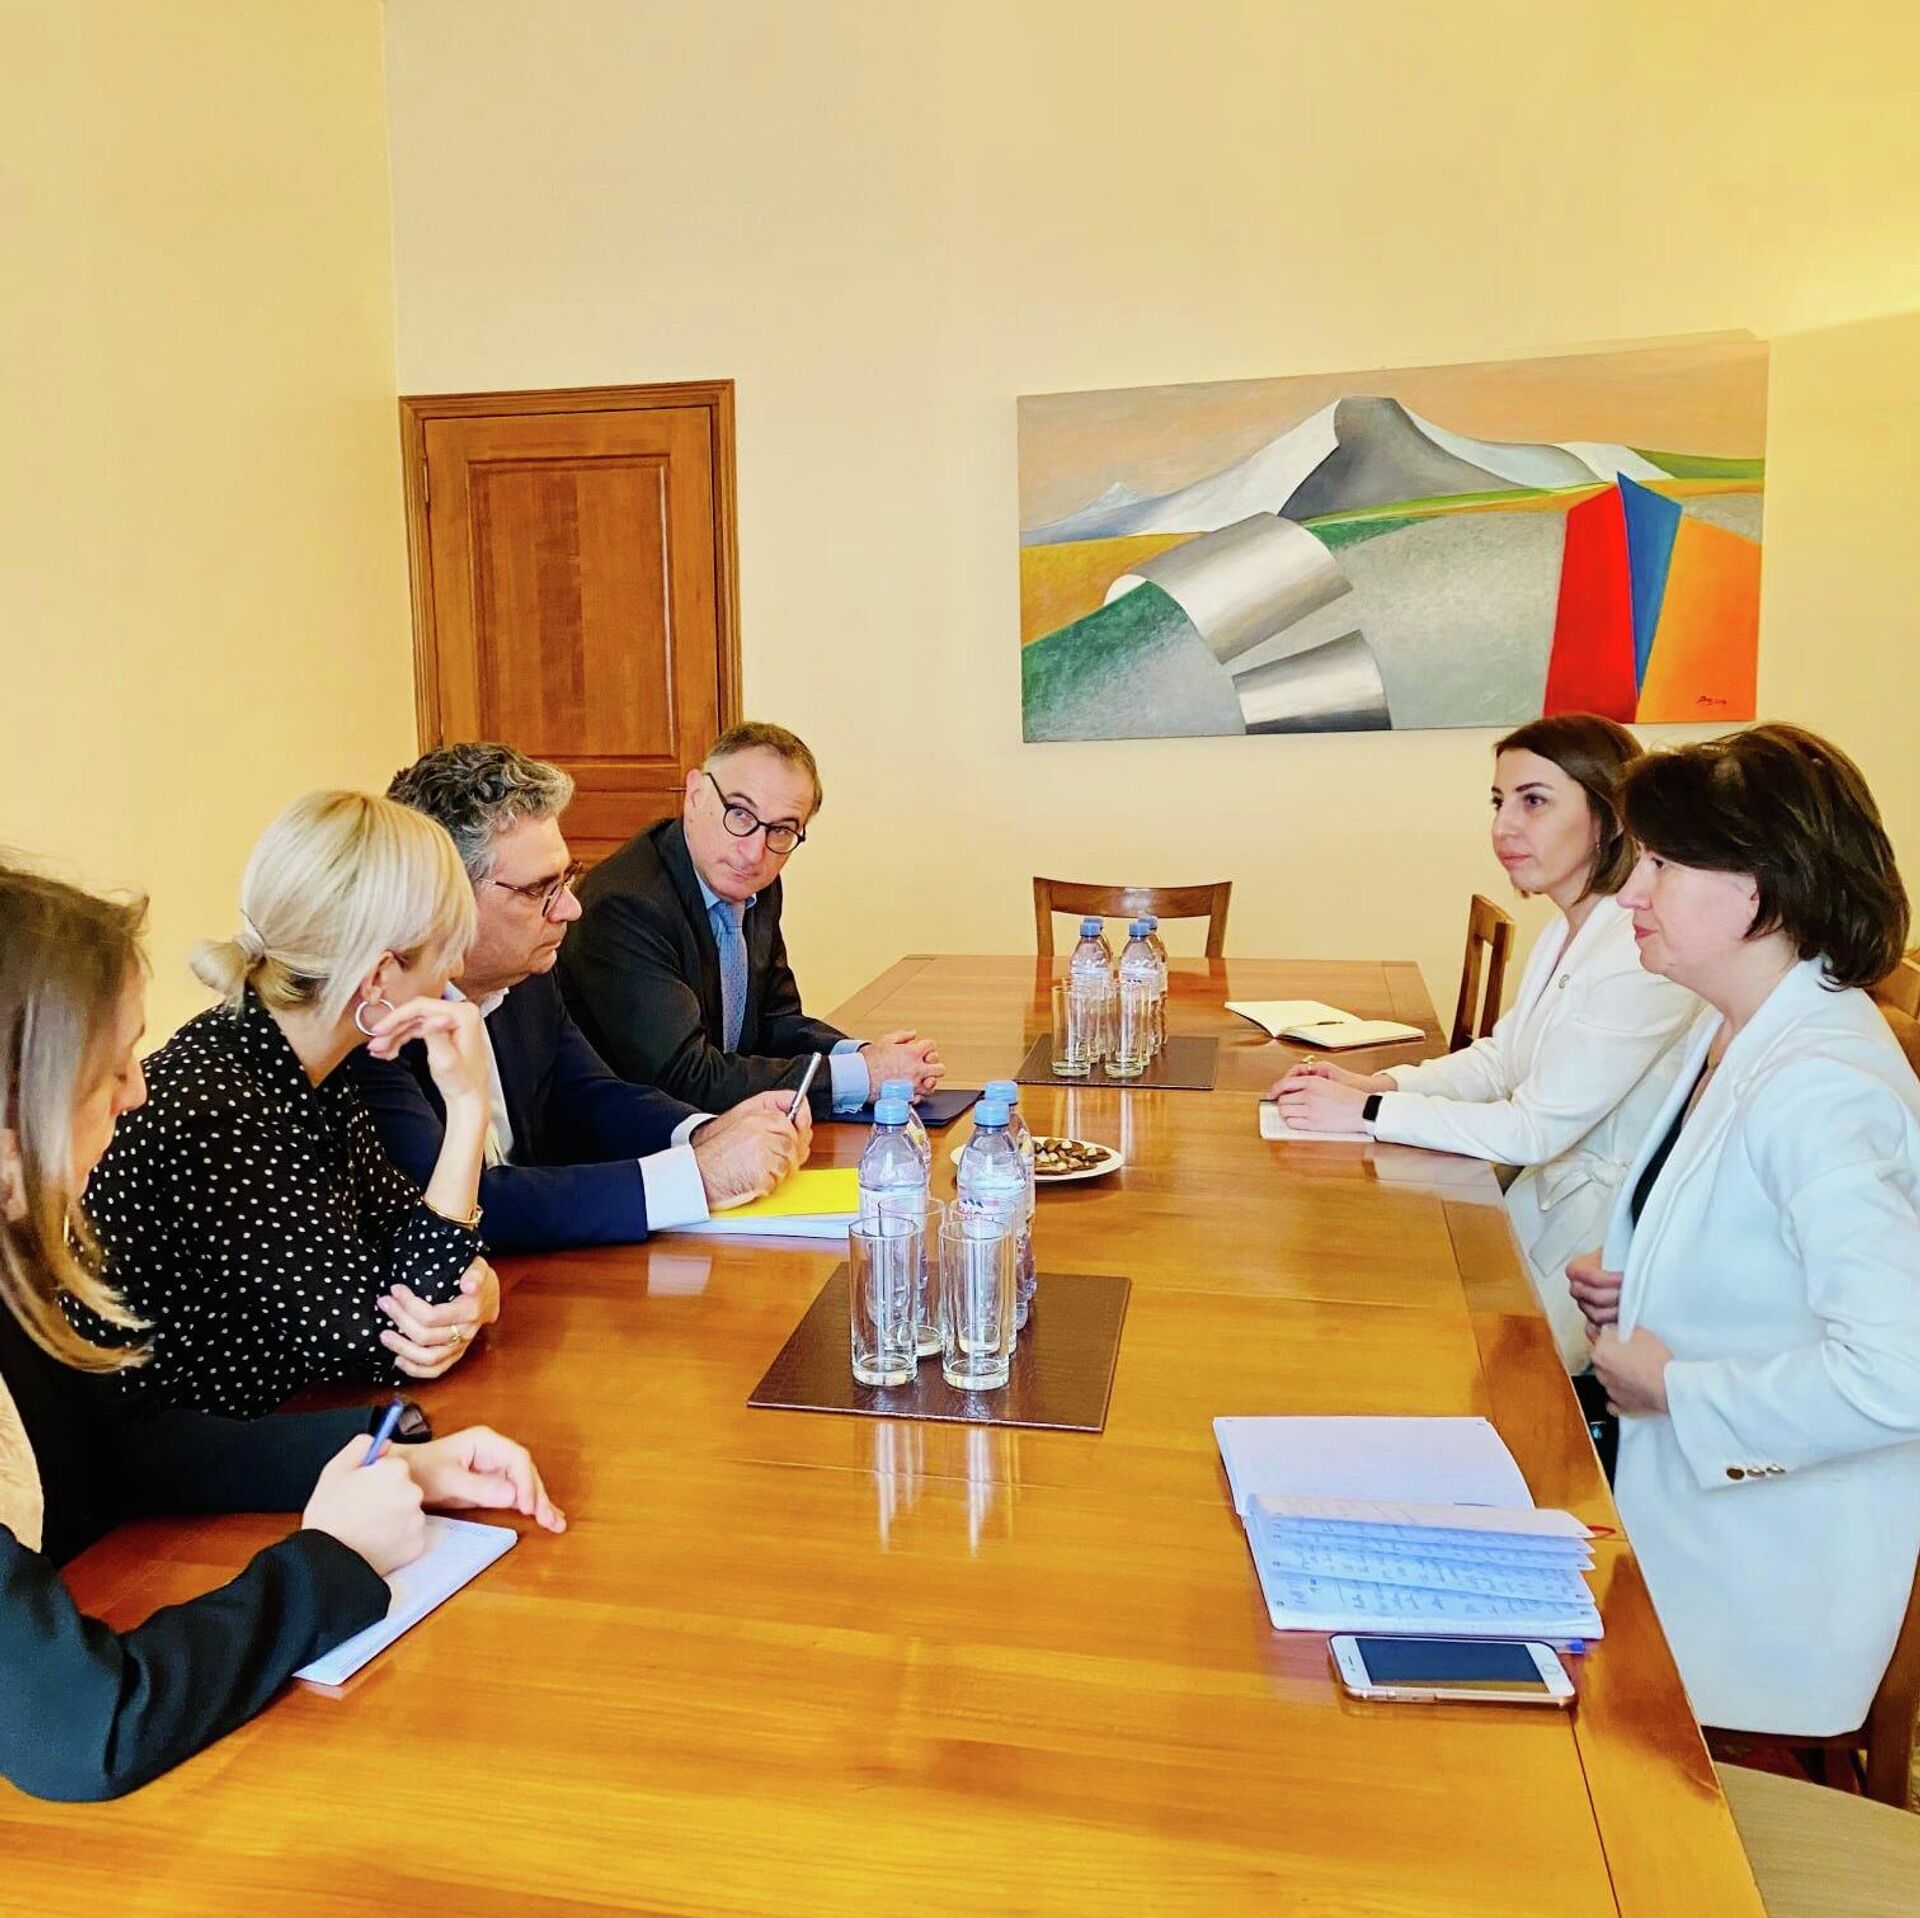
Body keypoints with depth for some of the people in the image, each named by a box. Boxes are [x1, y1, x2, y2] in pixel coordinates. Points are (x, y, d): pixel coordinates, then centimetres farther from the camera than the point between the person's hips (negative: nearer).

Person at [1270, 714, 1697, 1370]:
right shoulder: (1570, 930, 8)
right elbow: (1499, 1059, 14)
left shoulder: (1643, 953, -24)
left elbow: (1535, 1130, -23)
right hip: (1542, 1201, 8)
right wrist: (1381, 1082, -3)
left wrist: (1368, 1112, -19)